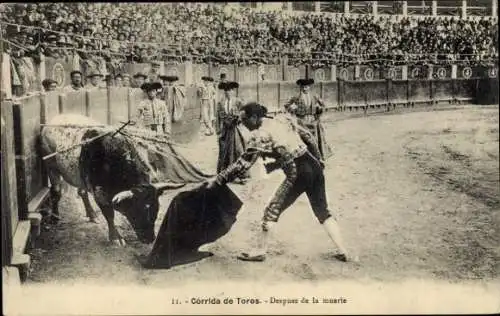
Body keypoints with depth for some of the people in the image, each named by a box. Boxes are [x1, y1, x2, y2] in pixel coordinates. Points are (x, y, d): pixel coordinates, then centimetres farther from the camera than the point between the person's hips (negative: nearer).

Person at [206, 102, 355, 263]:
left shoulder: (259, 135, -7)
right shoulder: (284, 120, 12)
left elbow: (243, 163, -9)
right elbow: (308, 138, 15)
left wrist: (217, 180, -4)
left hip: (298, 173, -7)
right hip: (315, 167, 7)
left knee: (272, 210, 8)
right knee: (322, 210, 17)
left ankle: (260, 251, 15)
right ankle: (343, 252, 16)